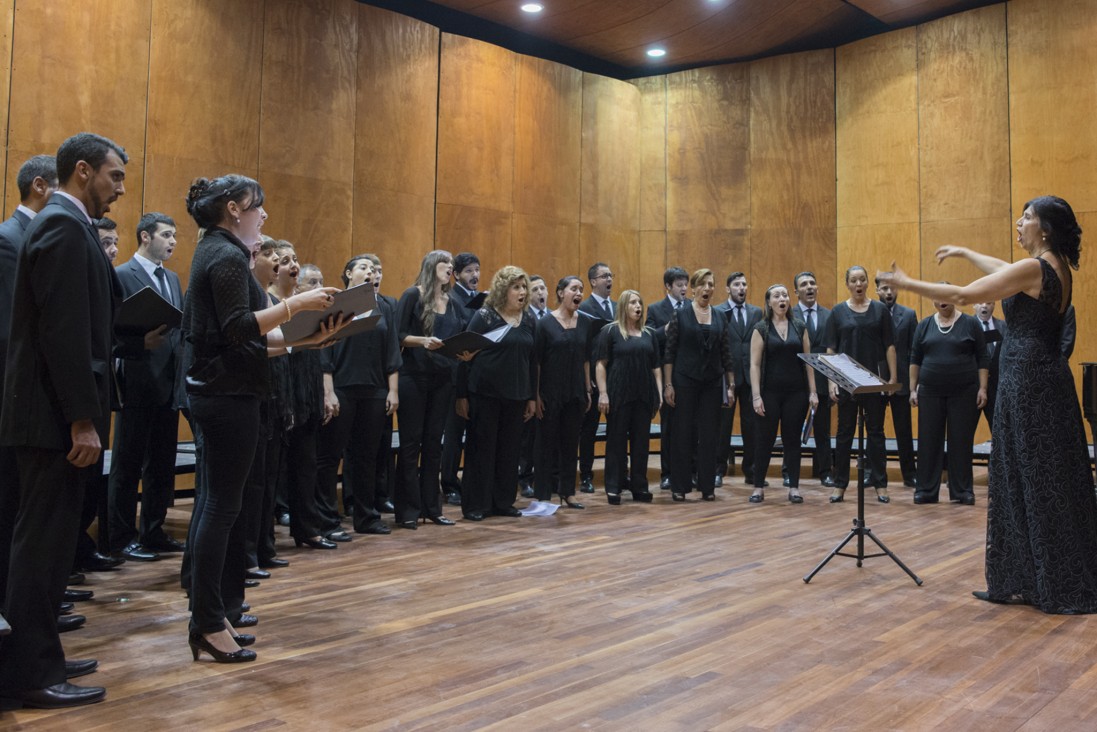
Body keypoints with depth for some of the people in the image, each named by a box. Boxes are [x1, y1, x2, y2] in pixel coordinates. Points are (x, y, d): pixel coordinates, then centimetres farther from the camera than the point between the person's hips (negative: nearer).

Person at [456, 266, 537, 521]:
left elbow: (532, 360, 13)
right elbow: (466, 355, -7)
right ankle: (475, 504, 9)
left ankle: (503, 502, 18)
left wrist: (532, 397, 11)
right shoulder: (484, 316, -6)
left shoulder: (528, 320, 8)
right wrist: (462, 395, -10)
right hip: (485, 393, -5)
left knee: (510, 449, 7)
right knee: (481, 447, 2)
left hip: (516, 395, 5)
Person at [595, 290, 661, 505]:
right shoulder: (610, 331, -1)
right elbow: (600, 364, -5)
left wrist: (659, 392, 6)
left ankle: (639, 486, 15)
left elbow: (656, 366, 14)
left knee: (641, 441, 7)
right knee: (616, 441, 1)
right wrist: (603, 393, -12)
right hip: (618, 395, -4)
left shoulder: (649, 334, 12)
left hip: (644, 396, 4)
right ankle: (613, 487, 7)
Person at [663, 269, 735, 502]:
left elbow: (726, 354, 9)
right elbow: (669, 352, -4)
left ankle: (707, 486, 13)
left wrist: (731, 386, 6)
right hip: (685, 381, -3)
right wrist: (668, 385, -9)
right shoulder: (680, 315, -2)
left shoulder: (720, 317, 8)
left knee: (709, 435, 5)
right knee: (683, 433, 1)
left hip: (712, 382, 3)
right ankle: (679, 486, 10)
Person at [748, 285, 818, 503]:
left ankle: (794, 488, 13)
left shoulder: (800, 326, 6)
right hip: (770, 392, -2)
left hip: (796, 392, 2)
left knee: (792, 438, 6)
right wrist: (756, 396, -12)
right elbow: (754, 364, -5)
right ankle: (759, 487, 13)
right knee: (765, 439, 4)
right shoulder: (761, 328, -2)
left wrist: (812, 391, 2)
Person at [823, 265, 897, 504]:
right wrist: (831, 381, -4)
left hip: (875, 378, 0)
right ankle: (840, 484, 12)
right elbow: (830, 349, 2)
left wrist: (893, 377, -3)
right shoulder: (838, 312, 3)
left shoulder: (880, 310, 4)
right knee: (845, 431, 5)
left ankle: (880, 484, 11)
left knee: (875, 431, 5)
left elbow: (889, 346, 3)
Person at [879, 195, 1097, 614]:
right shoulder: (1056, 267, 12)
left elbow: (963, 296, -15)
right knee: (1050, 479, 12)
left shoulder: (1033, 268, -14)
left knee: (1029, 478, -3)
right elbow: (1006, 273, 31)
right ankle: (1061, 582, 20)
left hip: (1027, 379, -9)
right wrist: (964, 252, 40)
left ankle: (1030, 583, 5)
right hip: (1046, 377, 9)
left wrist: (907, 284, -7)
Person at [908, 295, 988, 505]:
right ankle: (926, 490, 9)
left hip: (963, 392, -2)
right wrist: (913, 389, 3)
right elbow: (915, 359, 8)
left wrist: (982, 388, -6)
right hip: (930, 392, 2)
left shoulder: (970, 324, 0)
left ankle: (963, 490, 11)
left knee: (961, 441, 2)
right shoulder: (924, 326, 6)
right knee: (929, 440, 3)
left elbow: (982, 358, 0)